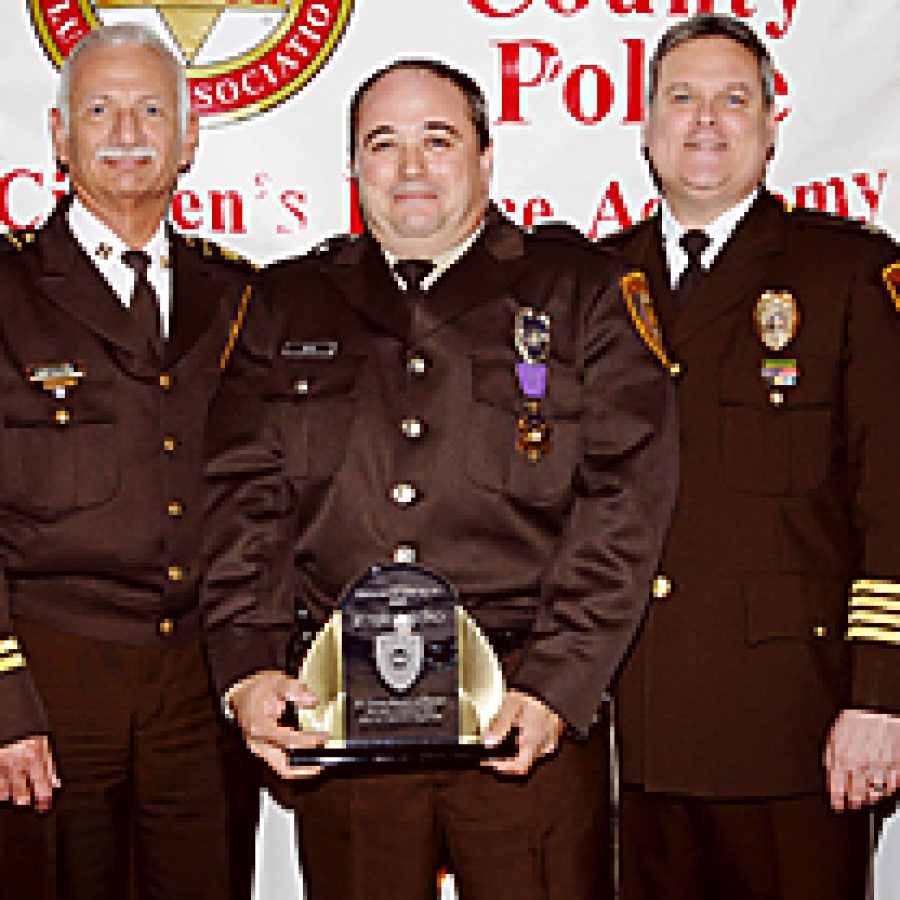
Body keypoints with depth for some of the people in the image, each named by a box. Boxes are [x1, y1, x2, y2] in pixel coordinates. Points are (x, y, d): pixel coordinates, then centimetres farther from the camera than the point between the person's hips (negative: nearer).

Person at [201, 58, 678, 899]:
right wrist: (247, 670, -7)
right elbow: (244, 497, 7)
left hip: (533, 711, -2)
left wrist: (555, 689, -13)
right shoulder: (291, 305, 14)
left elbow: (624, 497, -3)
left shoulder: (582, 290, 6)